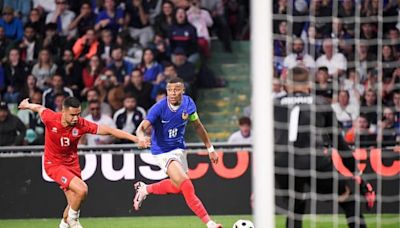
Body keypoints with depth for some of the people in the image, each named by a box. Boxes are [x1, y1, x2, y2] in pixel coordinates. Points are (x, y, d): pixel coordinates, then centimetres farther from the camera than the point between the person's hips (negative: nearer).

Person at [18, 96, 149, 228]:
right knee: (82, 190, -22)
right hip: (54, 164, -4)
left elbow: (109, 130, -16)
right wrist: (27, 105, 22)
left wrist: (136, 139, -19)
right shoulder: (50, 119, -23)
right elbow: (39, 108, -1)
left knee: (74, 202, 9)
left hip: (72, 164, 4)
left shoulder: (81, 124, -18)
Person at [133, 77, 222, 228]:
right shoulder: (159, 108, -23)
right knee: (186, 185, -20)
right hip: (162, 152, -6)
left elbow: (198, 126, 7)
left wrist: (210, 148, 8)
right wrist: (141, 137, -54)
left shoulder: (188, 104, -8)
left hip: (178, 148, 6)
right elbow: (142, 127, -30)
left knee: (177, 187, 20)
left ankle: (145, 189, 41)